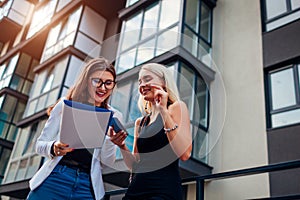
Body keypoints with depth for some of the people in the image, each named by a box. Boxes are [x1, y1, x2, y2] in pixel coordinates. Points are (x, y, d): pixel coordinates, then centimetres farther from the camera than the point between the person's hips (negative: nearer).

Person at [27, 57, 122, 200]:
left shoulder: (114, 116, 4)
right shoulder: (65, 106, 0)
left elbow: (107, 161, 2)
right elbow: (40, 144, 3)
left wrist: (111, 138, -16)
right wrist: (53, 148, -19)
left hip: (88, 188, 1)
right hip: (53, 179, -1)